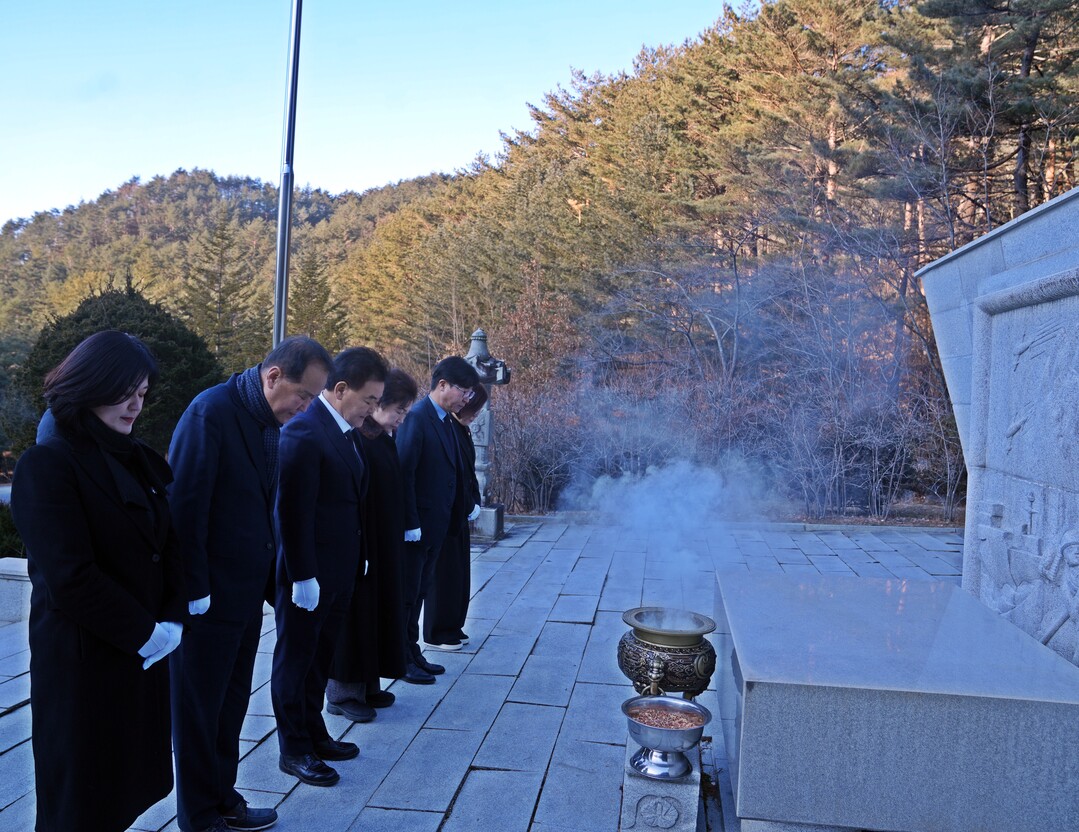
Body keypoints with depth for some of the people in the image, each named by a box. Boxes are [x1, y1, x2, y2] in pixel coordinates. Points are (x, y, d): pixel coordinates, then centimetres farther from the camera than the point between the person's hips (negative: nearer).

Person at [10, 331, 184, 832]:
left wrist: (172, 620, -5)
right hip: (82, 656, -6)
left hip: (143, 650, 7)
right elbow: (69, 577, -20)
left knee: (128, 785, 16)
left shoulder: (140, 460, 8)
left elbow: (167, 546, 9)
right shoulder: (47, 464, -14)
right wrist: (144, 632, -14)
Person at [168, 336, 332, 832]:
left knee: (231, 703, 20)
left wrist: (268, 575, 8)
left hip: (247, 590, 8)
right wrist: (193, 590, -17)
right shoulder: (213, 411, -19)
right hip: (208, 595, -8)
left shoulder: (269, 421, 5)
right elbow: (184, 504, -20)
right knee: (199, 709, 10)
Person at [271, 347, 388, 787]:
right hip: (309, 575, -9)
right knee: (295, 660, 8)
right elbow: (293, 511, -22)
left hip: (339, 572, 9)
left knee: (319, 659, 21)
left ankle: (314, 734, 36)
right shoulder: (303, 432, -20)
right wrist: (302, 576, -21)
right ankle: (294, 750, 22)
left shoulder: (345, 432, 8)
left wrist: (355, 560, 9)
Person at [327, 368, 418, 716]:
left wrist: (397, 539, 12)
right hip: (357, 543, -8)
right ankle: (342, 691, 16)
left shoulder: (385, 439, 8)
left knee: (377, 609, 15)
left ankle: (367, 683, 27)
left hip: (384, 545, 9)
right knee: (354, 612, 2)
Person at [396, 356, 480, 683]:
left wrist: (465, 506, 6)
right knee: (407, 593, 5)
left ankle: (412, 653, 30)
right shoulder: (416, 417, -17)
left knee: (419, 592, 18)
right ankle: (400, 660, 18)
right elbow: (404, 473, -22)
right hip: (415, 527, -9)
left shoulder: (446, 421, 10)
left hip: (437, 525, 9)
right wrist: (411, 524, -22)